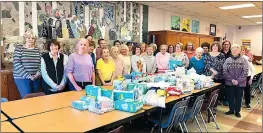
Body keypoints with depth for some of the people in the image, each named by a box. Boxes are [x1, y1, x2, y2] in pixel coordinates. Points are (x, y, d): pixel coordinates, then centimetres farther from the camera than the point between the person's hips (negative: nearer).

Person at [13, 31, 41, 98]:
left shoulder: (37, 50, 11)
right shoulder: (19, 48, -2)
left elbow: (41, 63, 10)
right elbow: (16, 64, -10)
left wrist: (38, 73, -8)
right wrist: (28, 76, -16)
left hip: (36, 78, 4)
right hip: (22, 78, -4)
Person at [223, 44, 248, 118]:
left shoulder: (243, 60, -3)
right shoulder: (227, 60, 1)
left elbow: (245, 72, -8)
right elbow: (225, 71, -4)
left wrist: (238, 80, -15)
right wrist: (232, 79, -13)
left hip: (240, 83, -1)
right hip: (230, 82, 1)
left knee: (238, 97, 10)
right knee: (230, 97, 12)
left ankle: (237, 111, 24)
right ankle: (231, 110, 28)